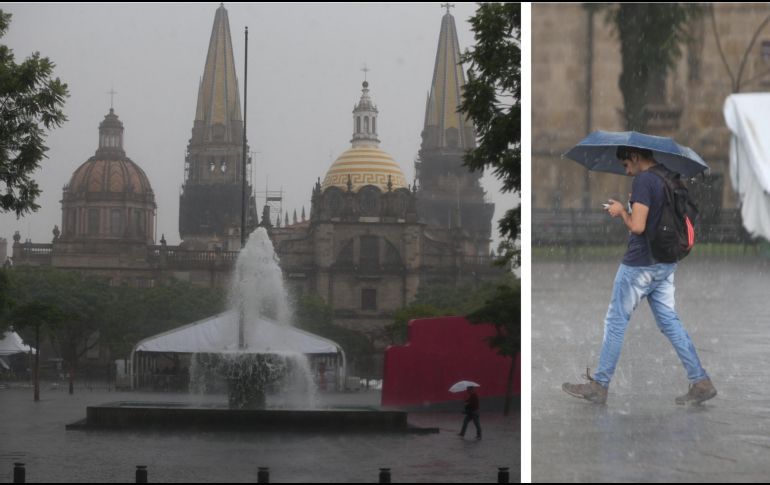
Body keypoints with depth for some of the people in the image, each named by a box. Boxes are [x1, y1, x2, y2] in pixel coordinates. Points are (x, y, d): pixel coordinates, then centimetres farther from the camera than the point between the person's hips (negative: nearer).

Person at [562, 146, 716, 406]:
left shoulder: (643, 181, -17)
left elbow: (637, 226, -23)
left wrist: (621, 211, -6)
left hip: (639, 265, -8)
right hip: (666, 264, 8)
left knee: (616, 323, 3)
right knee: (669, 321, 10)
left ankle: (599, 386, 9)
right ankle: (701, 382, 5)